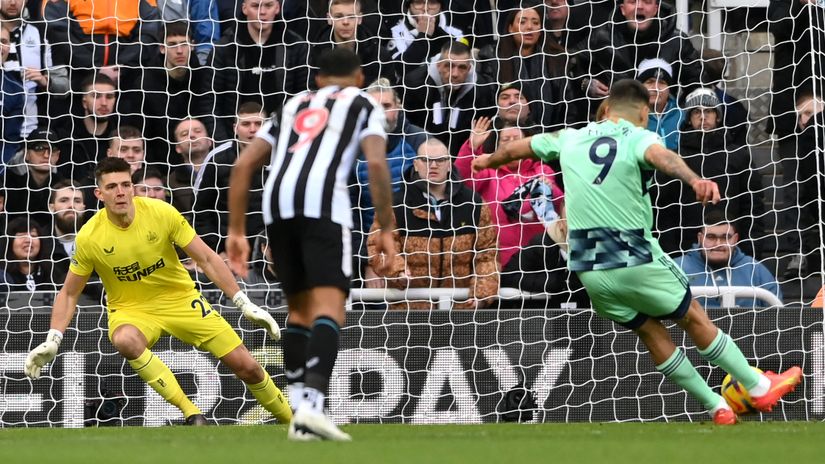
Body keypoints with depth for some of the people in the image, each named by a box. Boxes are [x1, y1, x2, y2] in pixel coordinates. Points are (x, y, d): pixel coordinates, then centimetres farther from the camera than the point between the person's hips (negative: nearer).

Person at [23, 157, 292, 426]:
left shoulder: (161, 213, -16)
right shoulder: (89, 238, -16)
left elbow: (207, 259, -8)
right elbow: (69, 294, -2)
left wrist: (245, 305, -11)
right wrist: (52, 341, -13)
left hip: (180, 299, 1)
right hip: (130, 309, -1)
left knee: (248, 368, -6)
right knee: (125, 340, -39)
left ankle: (291, 421, 21)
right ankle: (191, 414, -30)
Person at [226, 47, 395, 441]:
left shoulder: (293, 105, 33)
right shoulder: (363, 105, 20)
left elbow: (244, 164, 23)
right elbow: (376, 163, 1)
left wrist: (236, 230, 23)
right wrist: (386, 229, 3)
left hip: (276, 203, 5)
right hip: (323, 203, -5)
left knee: (300, 308, 17)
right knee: (329, 307, -12)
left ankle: (299, 403, 9)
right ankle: (313, 402, -31)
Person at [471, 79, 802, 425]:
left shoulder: (570, 140, 9)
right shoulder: (638, 139, -7)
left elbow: (519, 147, 26)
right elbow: (661, 157, -32)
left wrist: (489, 160, 47)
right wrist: (694, 180, -52)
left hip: (588, 268, 5)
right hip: (636, 262, -5)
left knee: (651, 332, 17)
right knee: (694, 318, 11)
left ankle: (717, 409, 21)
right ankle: (760, 389, 21)